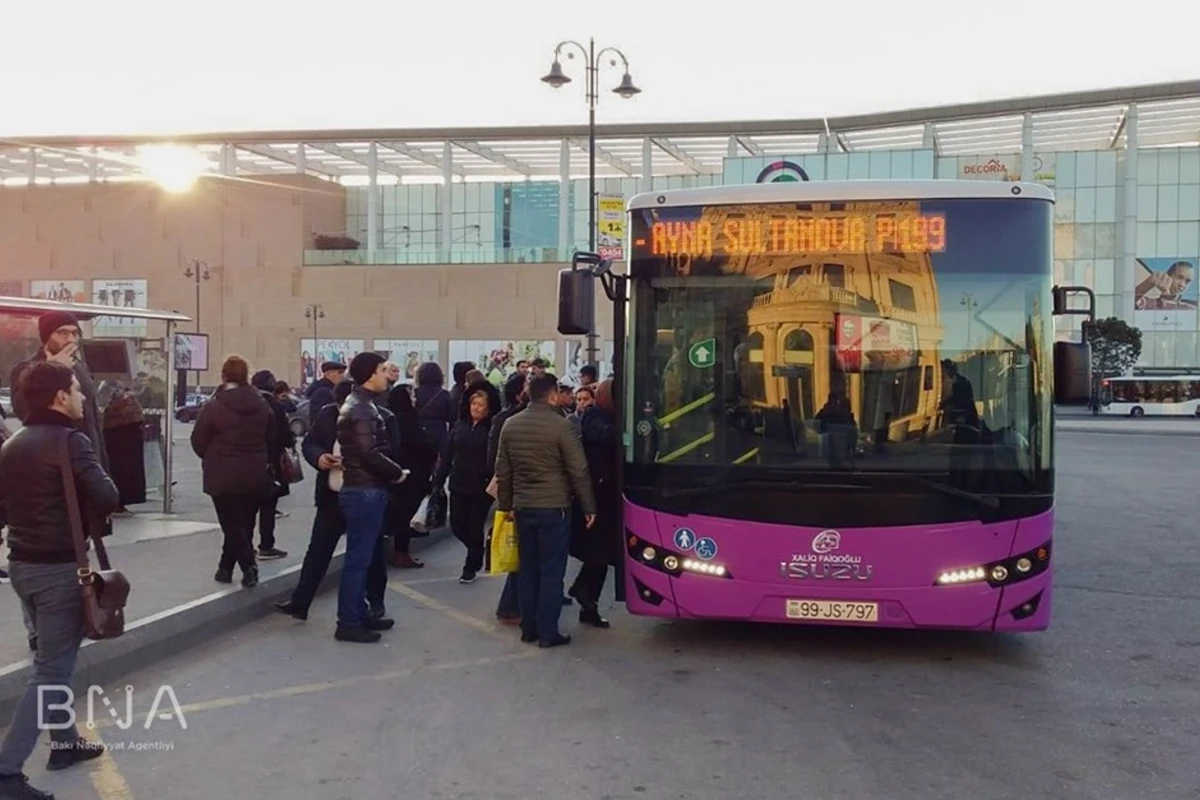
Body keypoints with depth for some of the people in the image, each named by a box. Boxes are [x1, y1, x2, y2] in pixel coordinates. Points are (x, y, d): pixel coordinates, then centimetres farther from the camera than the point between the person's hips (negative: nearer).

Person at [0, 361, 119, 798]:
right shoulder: (70, 441, -16)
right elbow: (107, 499, -25)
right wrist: (88, 516, -5)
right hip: (60, 568, -9)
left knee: (53, 658, 21)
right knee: (52, 669, -3)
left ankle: (65, 743, 33)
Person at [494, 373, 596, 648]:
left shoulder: (511, 425, 5)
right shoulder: (560, 425, -12)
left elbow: (502, 470, 11)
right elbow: (578, 470, -10)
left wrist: (505, 504, 20)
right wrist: (588, 506, -1)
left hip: (523, 508, 5)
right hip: (554, 508, -5)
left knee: (527, 569, 13)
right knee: (551, 571, 0)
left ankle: (528, 628, 18)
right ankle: (547, 632, 3)